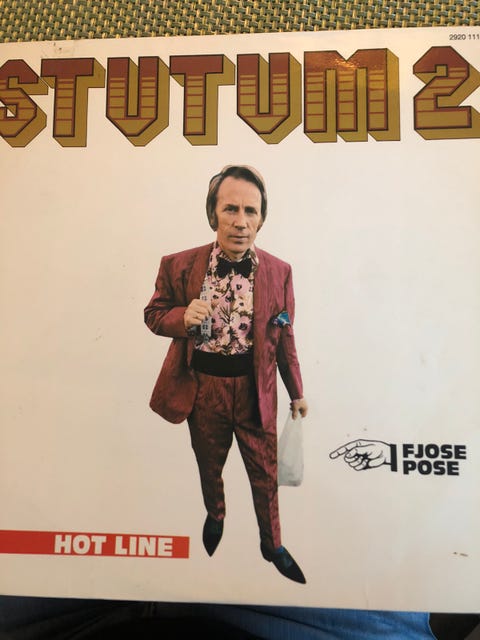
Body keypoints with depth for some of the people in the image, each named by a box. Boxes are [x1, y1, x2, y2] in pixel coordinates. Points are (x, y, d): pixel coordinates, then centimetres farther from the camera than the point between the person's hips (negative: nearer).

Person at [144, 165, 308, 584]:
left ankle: (272, 545, 40)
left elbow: (284, 338, 1)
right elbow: (154, 314, 1)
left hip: (256, 391, 0)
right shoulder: (179, 266, -11)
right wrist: (183, 317, -22)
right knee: (208, 466, 24)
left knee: (266, 474, 14)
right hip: (202, 389, 1)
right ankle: (215, 516, 56)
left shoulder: (279, 272, -7)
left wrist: (297, 392, 8)